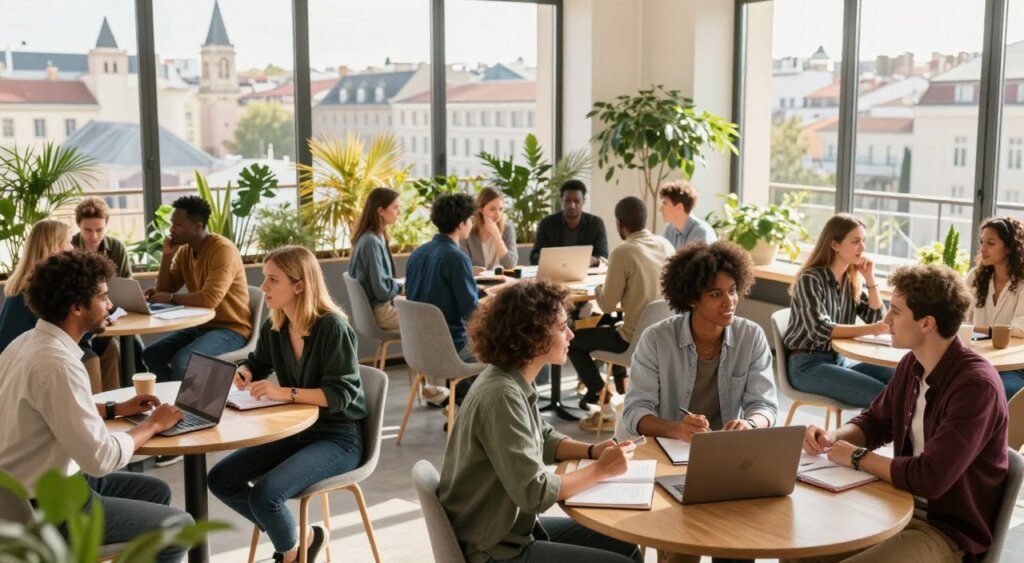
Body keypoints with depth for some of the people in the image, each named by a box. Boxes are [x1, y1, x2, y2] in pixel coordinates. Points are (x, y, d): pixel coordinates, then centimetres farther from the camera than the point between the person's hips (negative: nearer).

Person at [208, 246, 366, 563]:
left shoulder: (332, 327, -20)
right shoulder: (274, 327, 2)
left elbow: (341, 394, -25)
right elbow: (257, 364, 20)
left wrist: (285, 393, -34)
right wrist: (242, 372, -4)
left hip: (339, 438, -8)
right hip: (294, 430, 8)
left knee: (264, 494, -26)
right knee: (221, 479, -3)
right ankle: (297, 537, 11)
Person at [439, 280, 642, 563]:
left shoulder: (515, 382, 2)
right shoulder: (502, 396, -27)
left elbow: (544, 439, 18)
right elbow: (534, 493, -27)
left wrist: (592, 450, 0)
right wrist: (601, 470, -15)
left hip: (512, 526, 9)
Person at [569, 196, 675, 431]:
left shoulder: (623, 252, -19)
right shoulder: (666, 245, 1)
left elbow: (607, 304, -15)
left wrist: (599, 289, 7)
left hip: (637, 339, -8)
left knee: (572, 340, 12)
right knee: (608, 325, 34)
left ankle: (606, 409, 11)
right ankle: (621, 391, 41)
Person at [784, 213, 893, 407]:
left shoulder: (852, 279, 9)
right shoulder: (811, 278, -14)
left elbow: (876, 318, 6)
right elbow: (820, 330, -25)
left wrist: (870, 278, -3)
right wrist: (873, 329, -29)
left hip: (840, 360, 8)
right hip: (807, 364, -7)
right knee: (881, 395, -24)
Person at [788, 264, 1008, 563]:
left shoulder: (975, 385, -24)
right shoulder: (911, 364, 2)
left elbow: (929, 479, -30)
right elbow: (875, 422, 18)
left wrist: (857, 457, -16)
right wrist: (833, 437, -4)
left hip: (951, 532, -8)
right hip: (902, 510, 8)